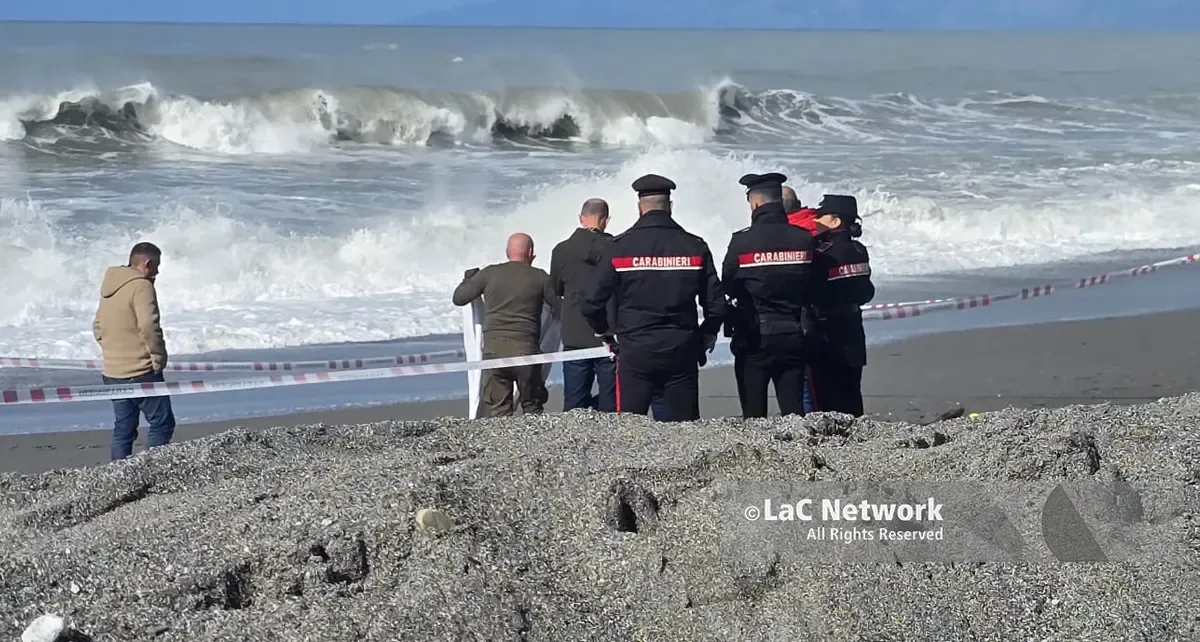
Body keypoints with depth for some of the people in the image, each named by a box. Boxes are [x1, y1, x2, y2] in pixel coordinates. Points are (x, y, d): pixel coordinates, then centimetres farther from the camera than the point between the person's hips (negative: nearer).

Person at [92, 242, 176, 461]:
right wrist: (159, 358, -12)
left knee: (123, 429, 12)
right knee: (162, 423, -2)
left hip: (113, 372, 9)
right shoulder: (141, 286, -13)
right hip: (140, 371, -9)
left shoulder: (109, 288, 15)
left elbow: (98, 326, 21)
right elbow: (148, 326, -22)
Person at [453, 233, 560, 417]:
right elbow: (562, 309, 7)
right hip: (526, 350, -1)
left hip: (494, 349, 1)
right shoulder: (540, 277, 2)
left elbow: (459, 298, 13)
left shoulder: (489, 273, 5)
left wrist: (469, 277, 33)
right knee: (532, 406, 13)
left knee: (496, 410, 4)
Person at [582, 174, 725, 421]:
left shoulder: (620, 246, -3)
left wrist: (606, 334, 13)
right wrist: (704, 338, 18)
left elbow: (592, 303, -4)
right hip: (682, 351, 2)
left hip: (634, 352, -1)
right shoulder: (695, 246, 1)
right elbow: (716, 304, 2)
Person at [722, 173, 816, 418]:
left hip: (754, 340, -3)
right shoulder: (804, 239, 0)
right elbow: (813, 289, 8)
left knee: (754, 414, 3)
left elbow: (727, 288, 0)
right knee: (793, 410, 6)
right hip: (792, 337, 3)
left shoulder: (742, 241, -11)